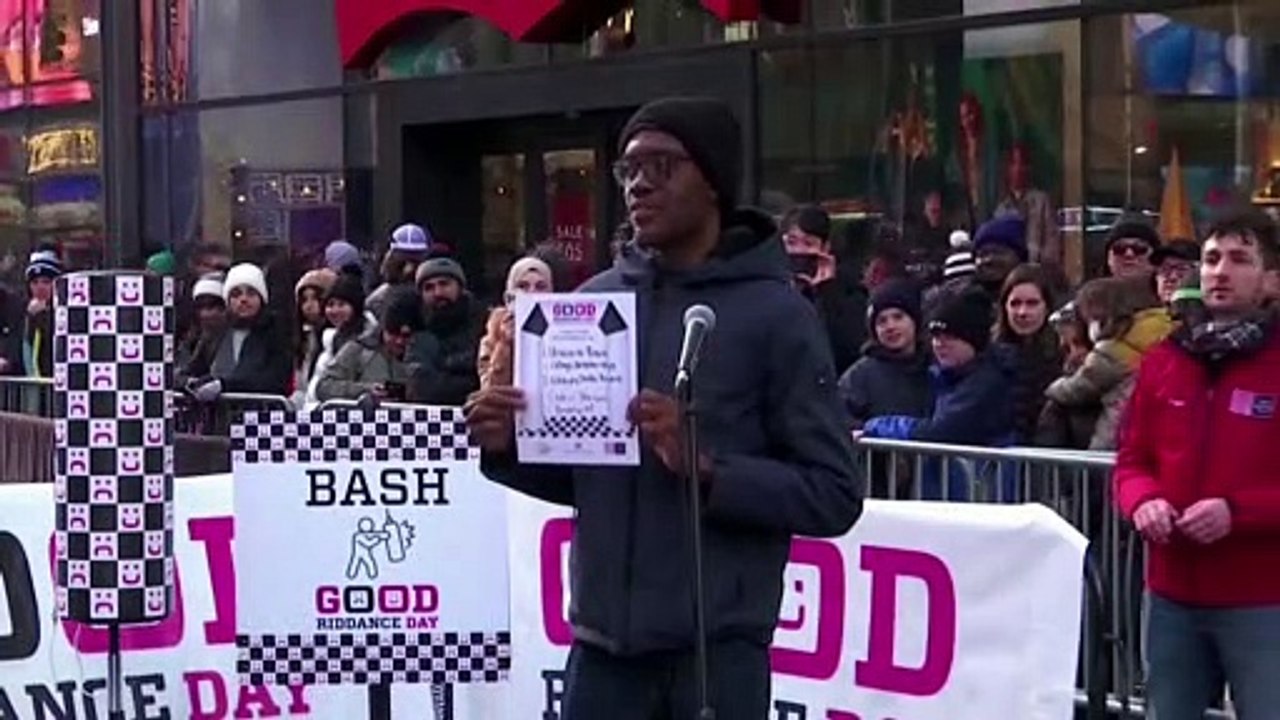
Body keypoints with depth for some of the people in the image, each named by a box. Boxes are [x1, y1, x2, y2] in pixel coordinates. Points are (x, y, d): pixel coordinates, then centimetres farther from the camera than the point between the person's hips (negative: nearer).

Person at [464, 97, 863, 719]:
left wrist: (705, 467, -21)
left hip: (718, 648, -4)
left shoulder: (774, 314, -7)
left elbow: (834, 493, -9)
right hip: (601, 643, 5)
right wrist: (508, 448, -4)